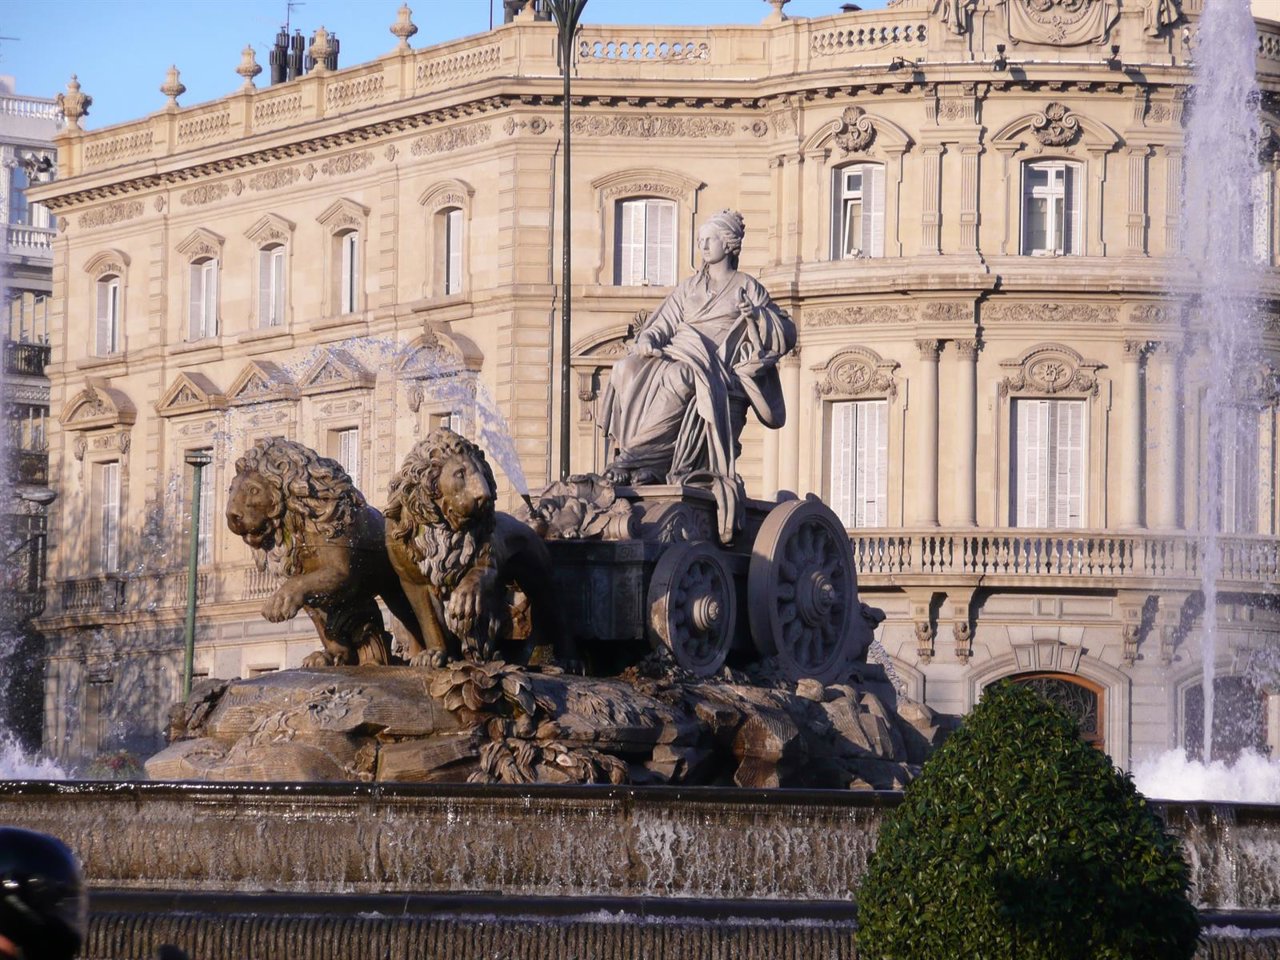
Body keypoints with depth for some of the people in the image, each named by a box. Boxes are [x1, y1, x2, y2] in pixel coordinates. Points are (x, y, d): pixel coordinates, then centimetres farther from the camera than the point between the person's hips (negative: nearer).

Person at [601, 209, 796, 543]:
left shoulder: (747, 287, 15)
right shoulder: (688, 289, 26)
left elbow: (787, 334, 12)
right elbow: (663, 325, 17)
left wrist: (757, 315, -6)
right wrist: (648, 340, -5)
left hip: (717, 371, -4)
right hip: (678, 356, 4)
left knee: (681, 379, -38)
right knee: (628, 372, -28)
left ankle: (640, 453, -39)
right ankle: (650, 464, -33)